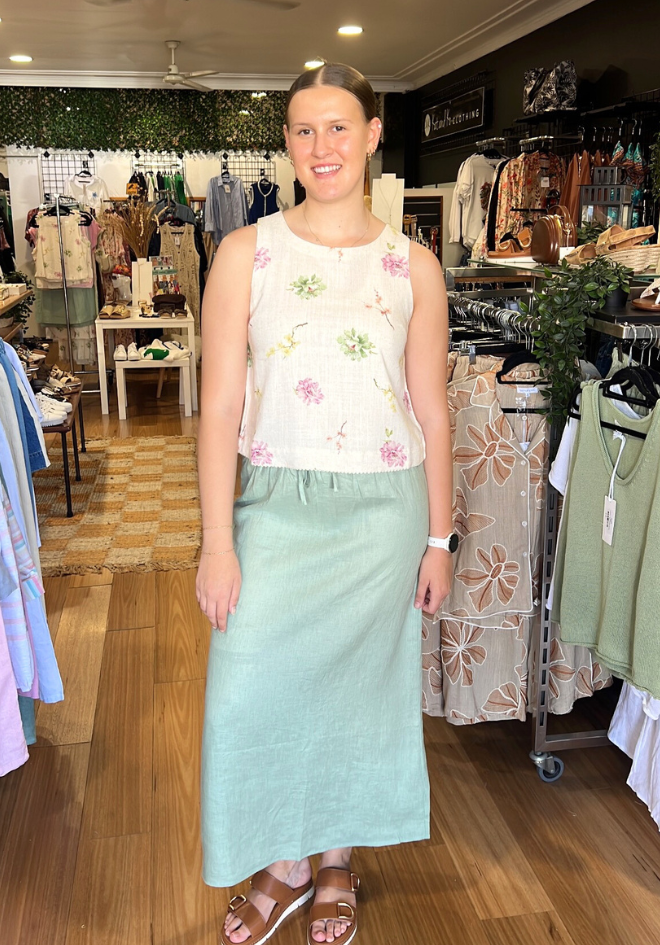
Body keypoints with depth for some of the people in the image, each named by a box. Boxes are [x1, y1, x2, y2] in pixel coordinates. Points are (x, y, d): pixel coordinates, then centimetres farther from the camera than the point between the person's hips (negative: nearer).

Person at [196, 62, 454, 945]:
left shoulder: (413, 265, 1)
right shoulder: (246, 253, -2)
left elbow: (432, 413, 4)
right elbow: (221, 406, -5)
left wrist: (438, 539, 4)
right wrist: (217, 542, -8)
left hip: (383, 512, 0)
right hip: (277, 506, 0)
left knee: (359, 686, 13)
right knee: (250, 693, 4)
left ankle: (339, 862, 40)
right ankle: (284, 866, 33)